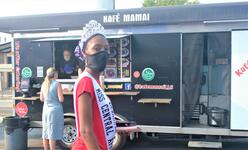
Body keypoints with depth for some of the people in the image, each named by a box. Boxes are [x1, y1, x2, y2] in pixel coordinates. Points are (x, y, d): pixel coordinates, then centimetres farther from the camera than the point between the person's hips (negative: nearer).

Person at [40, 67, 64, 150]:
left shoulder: (44, 84, 6)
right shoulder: (57, 84, -11)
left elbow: (42, 99, 13)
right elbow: (61, 99, -13)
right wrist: (59, 97, 8)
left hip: (46, 109, 6)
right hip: (55, 110, -6)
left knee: (46, 131, 14)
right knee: (53, 132, 0)